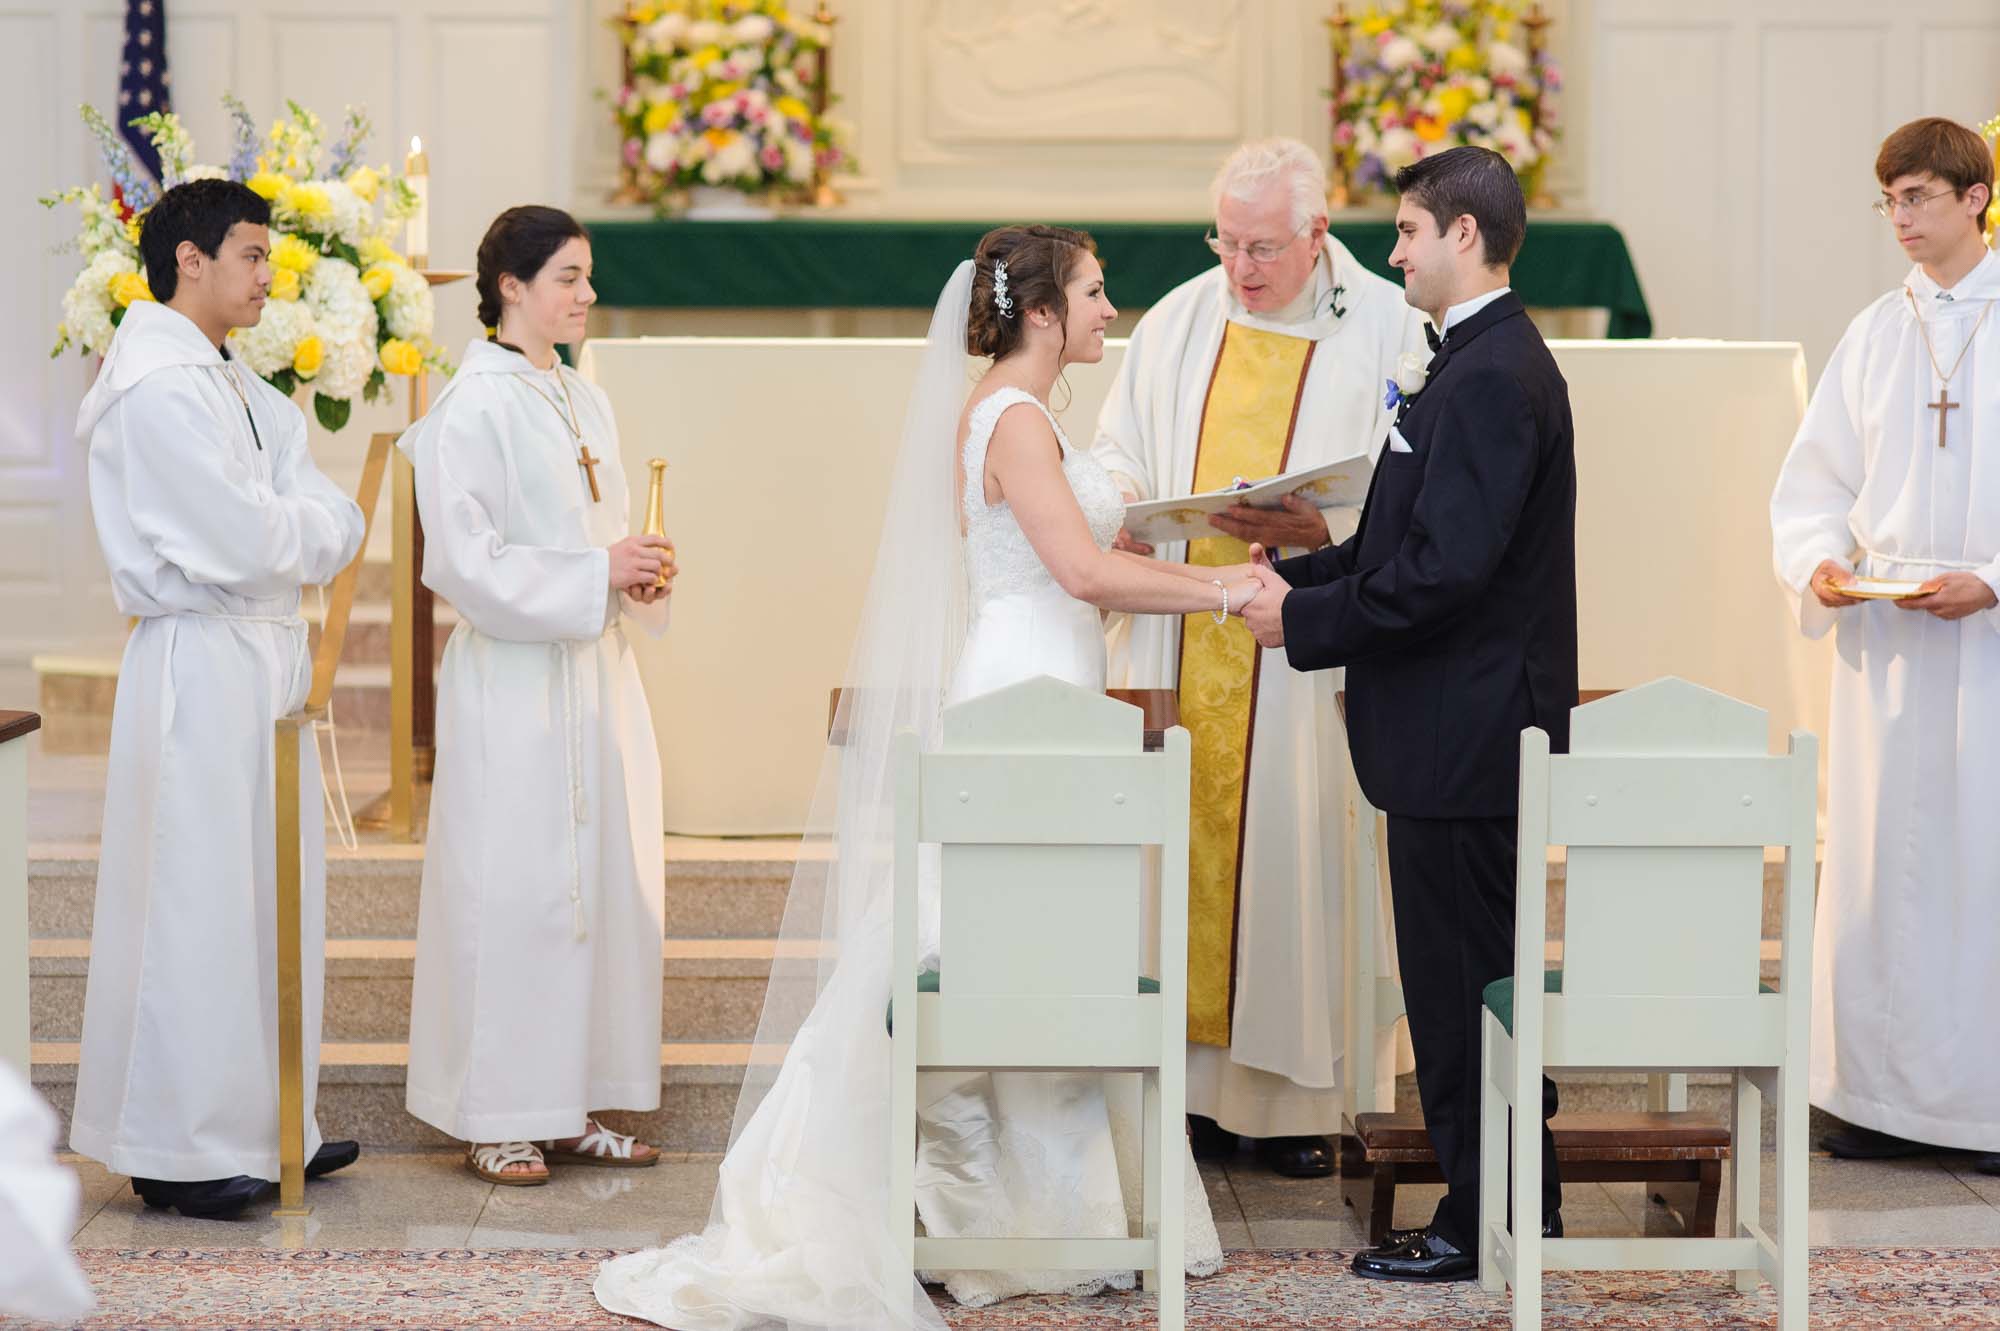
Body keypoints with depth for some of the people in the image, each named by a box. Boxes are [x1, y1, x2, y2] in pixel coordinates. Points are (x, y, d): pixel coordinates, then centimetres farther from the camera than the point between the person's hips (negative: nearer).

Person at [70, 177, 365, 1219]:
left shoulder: (231, 386, 16)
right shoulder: (158, 388, -15)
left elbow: (332, 523, 10)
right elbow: (243, 541, -20)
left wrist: (296, 527, -11)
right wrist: (309, 529, -2)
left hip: (261, 662, 10)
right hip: (202, 666, -10)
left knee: (270, 893, 14)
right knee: (198, 901, -4)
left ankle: (261, 1126, 23)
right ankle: (178, 1150, 4)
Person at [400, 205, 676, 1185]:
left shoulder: (585, 402, 13)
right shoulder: (473, 407, -11)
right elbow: (465, 559, -16)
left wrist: (641, 572, 1)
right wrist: (596, 574, -18)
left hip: (594, 673, 8)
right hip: (514, 679, -8)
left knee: (599, 884, 8)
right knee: (513, 889, -3)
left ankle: (569, 1106, 16)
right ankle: (499, 1117, 5)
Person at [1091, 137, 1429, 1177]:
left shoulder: (1389, 331, -1)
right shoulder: (1176, 323, 11)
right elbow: (1118, 447, 16)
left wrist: (1317, 527, -21)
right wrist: (1121, 503, -6)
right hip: (1179, 643, 4)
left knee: (1298, 850, -2)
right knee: (1182, 846, 2)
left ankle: (1302, 1097, 7)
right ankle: (1197, 1081, 9)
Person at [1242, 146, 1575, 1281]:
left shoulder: (1494, 376, -19)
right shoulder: (1488, 361, 15)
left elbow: (1446, 570, -24)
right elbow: (1412, 543, 19)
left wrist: (1306, 622, -15)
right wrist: (1299, 573, 9)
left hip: (1466, 734, -10)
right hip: (1467, 730, 10)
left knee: (1462, 982, -2)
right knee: (1476, 978, 15)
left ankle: (1484, 1228, 7)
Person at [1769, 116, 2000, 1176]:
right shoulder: (1876, 334, 11)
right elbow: (1815, 479, 11)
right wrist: (1819, 563, -7)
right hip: (1887, 646, 4)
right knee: (1882, 859, 5)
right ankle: (1896, 1096, 12)